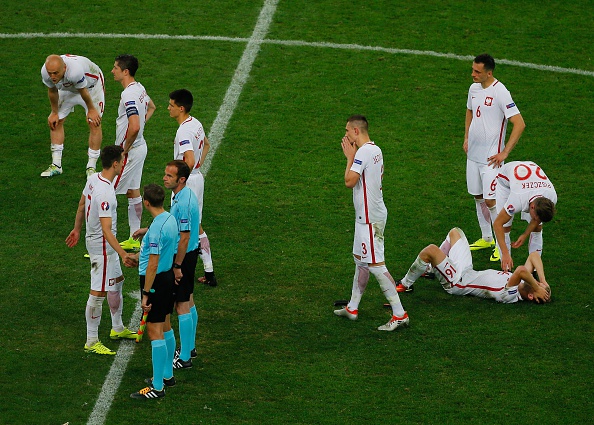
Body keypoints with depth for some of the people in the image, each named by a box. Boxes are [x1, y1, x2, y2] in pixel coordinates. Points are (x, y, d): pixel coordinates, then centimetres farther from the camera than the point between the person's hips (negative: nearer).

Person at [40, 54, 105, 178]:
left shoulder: (75, 71, -47)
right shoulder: (45, 72, -32)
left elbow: (83, 92, -26)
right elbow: (52, 92, -9)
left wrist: (91, 110, -9)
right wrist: (55, 113, 4)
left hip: (91, 86, -5)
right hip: (68, 88, 5)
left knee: (94, 123, -12)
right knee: (55, 121, 0)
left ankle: (91, 167, -2)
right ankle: (56, 166, 10)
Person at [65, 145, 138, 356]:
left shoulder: (93, 179, -1)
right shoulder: (105, 193, -30)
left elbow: (82, 206, 14)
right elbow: (106, 230, -33)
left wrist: (77, 229, 28)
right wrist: (123, 254, -36)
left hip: (94, 239, 10)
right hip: (102, 246, -10)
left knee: (117, 282, 23)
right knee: (98, 293, -1)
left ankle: (117, 328, 39)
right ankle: (91, 342, 8)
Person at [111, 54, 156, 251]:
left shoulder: (129, 95, -25)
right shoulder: (140, 88, 7)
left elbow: (134, 127, -35)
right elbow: (151, 107, 29)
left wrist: (125, 149, -22)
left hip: (129, 151, -10)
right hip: (140, 146, 10)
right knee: (133, 192, 18)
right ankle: (134, 238, 26)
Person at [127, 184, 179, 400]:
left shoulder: (156, 228, -24)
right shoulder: (170, 219, 4)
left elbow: (153, 264, -24)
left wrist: (146, 294, -21)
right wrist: (139, 256, 32)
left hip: (156, 280, -10)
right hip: (168, 275, 10)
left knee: (155, 331, -6)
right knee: (165, 327, 20)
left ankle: (157, 387, -3)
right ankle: (167, 375, 33)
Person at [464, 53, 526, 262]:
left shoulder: (500, 92, -19)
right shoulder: (474, 88, 5)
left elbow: (519, 124, -20)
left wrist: (504, 153, -19)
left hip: (491, 157, -8)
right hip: (473, 153, 8)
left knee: (491, 200, -8)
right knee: (478, 196, 14)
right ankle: (486, 238, 29)